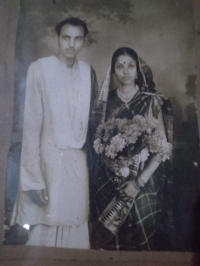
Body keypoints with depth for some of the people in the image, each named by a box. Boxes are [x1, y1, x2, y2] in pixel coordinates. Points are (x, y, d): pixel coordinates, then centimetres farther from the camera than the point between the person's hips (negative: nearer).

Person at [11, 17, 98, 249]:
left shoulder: (88, 71, 7)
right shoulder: (39, 69, -6)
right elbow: (31, 125, -10)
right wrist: (33, 177, -14)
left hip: (79, 160, 4)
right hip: (49, 159, -4)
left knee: (75, 230, 10)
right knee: (44, 230, 2)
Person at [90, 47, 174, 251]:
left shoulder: (151, 101, -1)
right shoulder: (105, 102, 5)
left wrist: (139, 181, -13)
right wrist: (106, 160, -12)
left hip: (142, 182, -2)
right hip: (107, 182, 2)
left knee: (143, 238, 2)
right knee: (108, 238, 8)